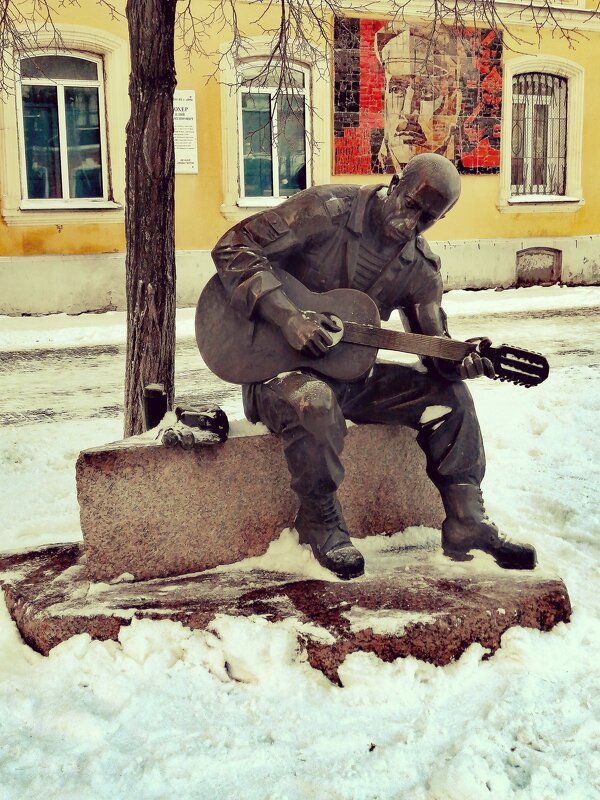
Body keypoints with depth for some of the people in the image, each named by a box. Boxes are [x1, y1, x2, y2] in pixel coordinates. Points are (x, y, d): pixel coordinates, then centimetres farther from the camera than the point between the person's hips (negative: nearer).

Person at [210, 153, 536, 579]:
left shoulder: (421, 268, 2)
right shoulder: (327, 209, -15)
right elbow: (234, 247, -18)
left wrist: (461, 360, -23)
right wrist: (288, 316, -29)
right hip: (277, 366, -6)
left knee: (449, 395, -4)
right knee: (315, 404, -40)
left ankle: (467, 525, 0)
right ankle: (321, 524, -15)